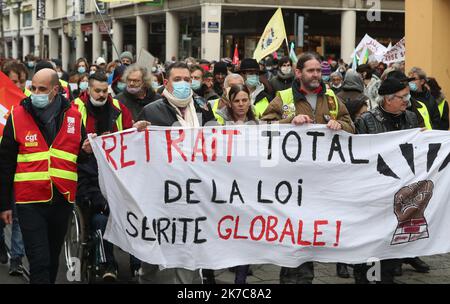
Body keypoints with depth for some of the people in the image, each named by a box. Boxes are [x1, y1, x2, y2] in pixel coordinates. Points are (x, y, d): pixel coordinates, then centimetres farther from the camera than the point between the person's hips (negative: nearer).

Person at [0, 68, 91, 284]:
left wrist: (87, 150, -9)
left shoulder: (73, 116, 4)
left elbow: (81, 157, 15)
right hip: (31, 201, -3)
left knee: (53, 258, 17)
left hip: (63, 200, 3)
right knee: (39, 262, -8)